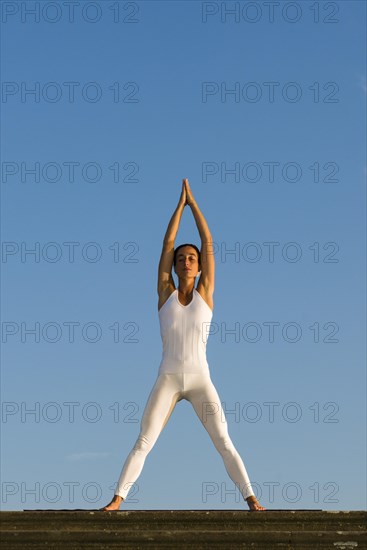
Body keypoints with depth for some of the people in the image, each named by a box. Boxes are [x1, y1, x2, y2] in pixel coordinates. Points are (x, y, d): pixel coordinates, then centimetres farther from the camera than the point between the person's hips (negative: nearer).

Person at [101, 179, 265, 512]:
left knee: (224, 443, -8)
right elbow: (167, 242, 2)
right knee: (143, 443, -6)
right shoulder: (165, 292, 5)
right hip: (168, 380, 0)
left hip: (200, 380, 0)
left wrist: (194, 203, 6)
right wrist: (181, 202, 6)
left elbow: (208, 242, 2)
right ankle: (117, 499, -2)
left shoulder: (205, 291, 5)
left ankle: (251, 499, -5)